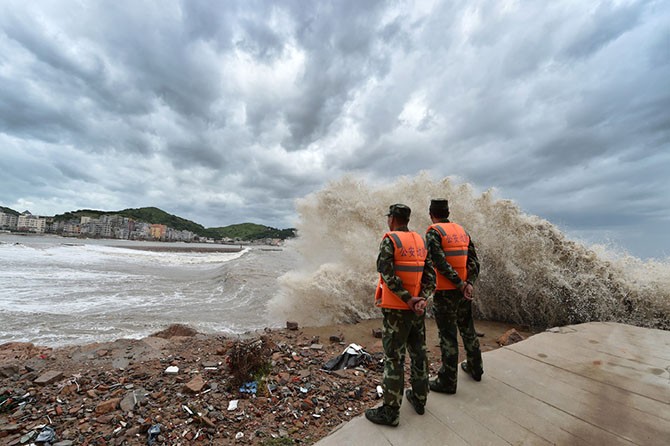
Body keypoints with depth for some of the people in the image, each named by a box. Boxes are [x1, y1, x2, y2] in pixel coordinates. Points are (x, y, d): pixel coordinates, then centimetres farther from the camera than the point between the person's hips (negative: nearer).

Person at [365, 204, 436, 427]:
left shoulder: (389, 240, -14)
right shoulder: (421, 241, 7)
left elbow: (387, 274, -23)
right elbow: (430, 276, 2)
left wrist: (408, 299, -17)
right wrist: (421, 299, -8)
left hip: (396, 310, -7)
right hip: (418, 310, 7)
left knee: (394, 358, 3)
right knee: (418, 353, 19)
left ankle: (390, 412, 17)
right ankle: (419, 399, 37)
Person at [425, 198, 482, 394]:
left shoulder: (433, 232, -12)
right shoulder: (462, 231, 9)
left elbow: (440, 262, -22)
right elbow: (474, 261, 3)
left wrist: (461, 284, -15)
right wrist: (469, 283, -7)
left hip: (444, 292, -7)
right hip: (462, 291, 7)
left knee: (447, 336, 3)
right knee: (467, 329, 23)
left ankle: (448, 381, 16)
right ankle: (475, 368, 42)